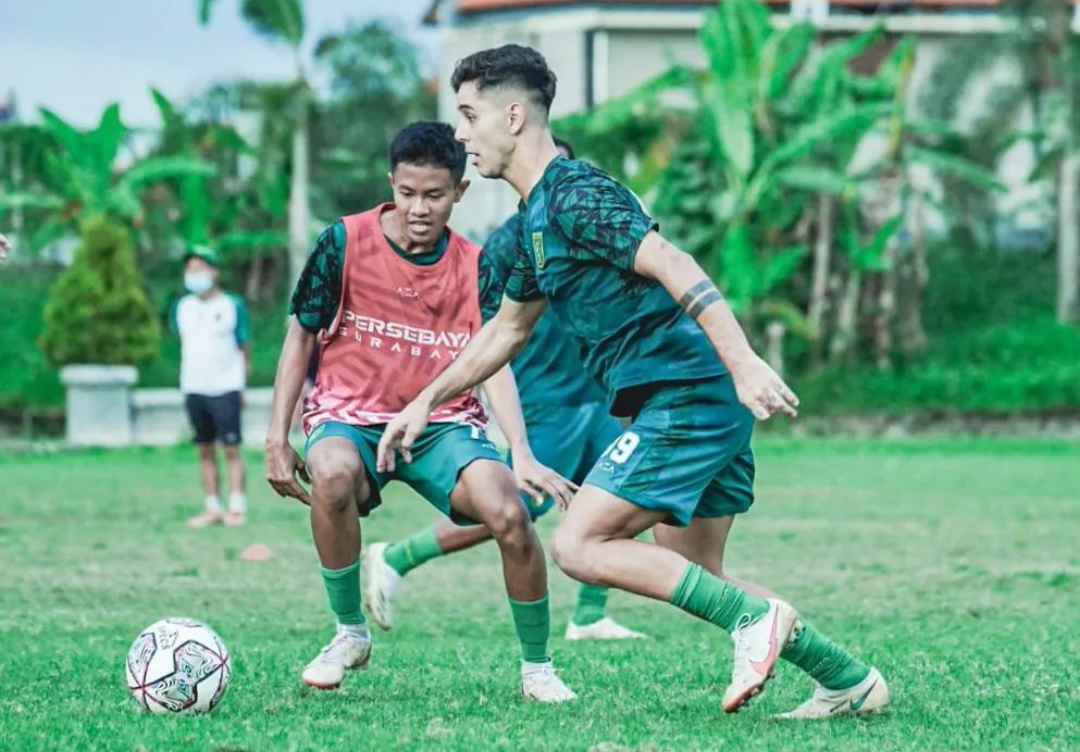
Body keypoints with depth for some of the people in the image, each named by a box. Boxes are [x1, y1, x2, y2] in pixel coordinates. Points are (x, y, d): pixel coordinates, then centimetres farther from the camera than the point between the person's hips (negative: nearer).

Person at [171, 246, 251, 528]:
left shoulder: (232, 305, -2)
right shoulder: (182, 307, 9)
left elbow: (245, 348, 2)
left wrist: (241, 385, -1)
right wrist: (187, 382, 13)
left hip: (225, 388, -4)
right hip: (194, 388, 4)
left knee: (231, 448, -6)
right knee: (205, 450, 7)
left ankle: (237, 508, -6)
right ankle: (212, 507, 11)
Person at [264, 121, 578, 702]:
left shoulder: (474, 266, 0)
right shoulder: (346, 242, -5)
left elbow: (493, 363, -6)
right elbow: (300, 337, 3)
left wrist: (522, 454, -21)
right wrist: (276, 440, -3)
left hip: (444, 424, 1)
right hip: (351, 418, -1)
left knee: (509, 514, -26)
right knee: (332, 475, -38)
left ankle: (537, 668, -3)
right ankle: (350, 633, -13)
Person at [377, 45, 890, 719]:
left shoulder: (574, 194, -12)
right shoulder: (537, 216, 20)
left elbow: (675, 267, -23)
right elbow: (508, 328, 33)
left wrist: (743, 361, -33)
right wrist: (423, 403, 33)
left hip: (686, 397, -10)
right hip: (709, 408, 10)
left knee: (579, 547, -11)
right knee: (693, 579, 14)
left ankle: (754, 616, -12)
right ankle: (849, 679, 16)